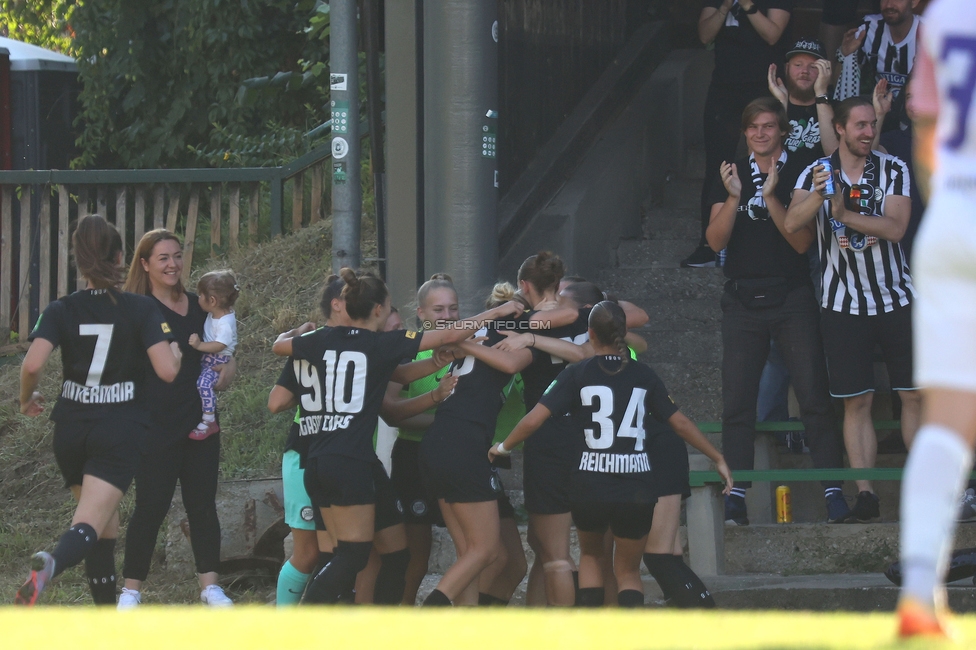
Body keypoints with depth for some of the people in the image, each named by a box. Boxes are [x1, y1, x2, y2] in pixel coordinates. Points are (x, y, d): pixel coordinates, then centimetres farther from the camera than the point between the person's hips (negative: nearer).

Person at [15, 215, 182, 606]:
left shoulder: (62, 311, 0)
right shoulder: (141, 310, -5)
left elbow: (33, 364, -14)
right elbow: (166, 370, -14)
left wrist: (27, 399, 7)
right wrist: (175, 350, 10)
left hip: (72, 428, 3)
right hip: (121, 431, -3)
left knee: (105, 526, 20)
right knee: (89, 526, -14)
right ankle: (52, 564, -47)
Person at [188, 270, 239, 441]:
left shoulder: (226, 322, -28)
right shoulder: (214, 314, -1)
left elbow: (220, 345, -32)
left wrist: (199, 345, -35)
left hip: (219, 361, -10)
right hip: (207, 357, 10)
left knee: (204, 383, -25)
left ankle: (209, 421, -19)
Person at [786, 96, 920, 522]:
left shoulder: (893, 171, -1)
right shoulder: (815, 174, 0)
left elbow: (896, 227, -14)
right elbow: (792, 224, -15)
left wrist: (845, 214, -25)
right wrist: (818, 197, -34)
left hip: (896, 298, 0)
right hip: (844, 305, 0)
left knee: (915, 395, 0)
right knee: (856, 403, -2)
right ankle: (865, 495, -2)